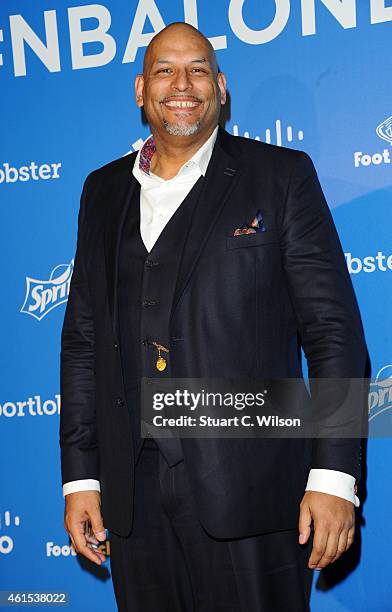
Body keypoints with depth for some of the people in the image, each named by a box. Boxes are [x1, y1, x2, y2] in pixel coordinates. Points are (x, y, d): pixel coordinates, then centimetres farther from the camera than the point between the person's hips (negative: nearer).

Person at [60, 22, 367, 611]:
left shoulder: (281, 175, 1)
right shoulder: (103, 191, 13)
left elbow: (333, 330, -4)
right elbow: (84, 339, 13)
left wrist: (334, 474, -11)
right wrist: (79, 474, 8)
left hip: (249, 491, -3)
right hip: (134, 492, 4)